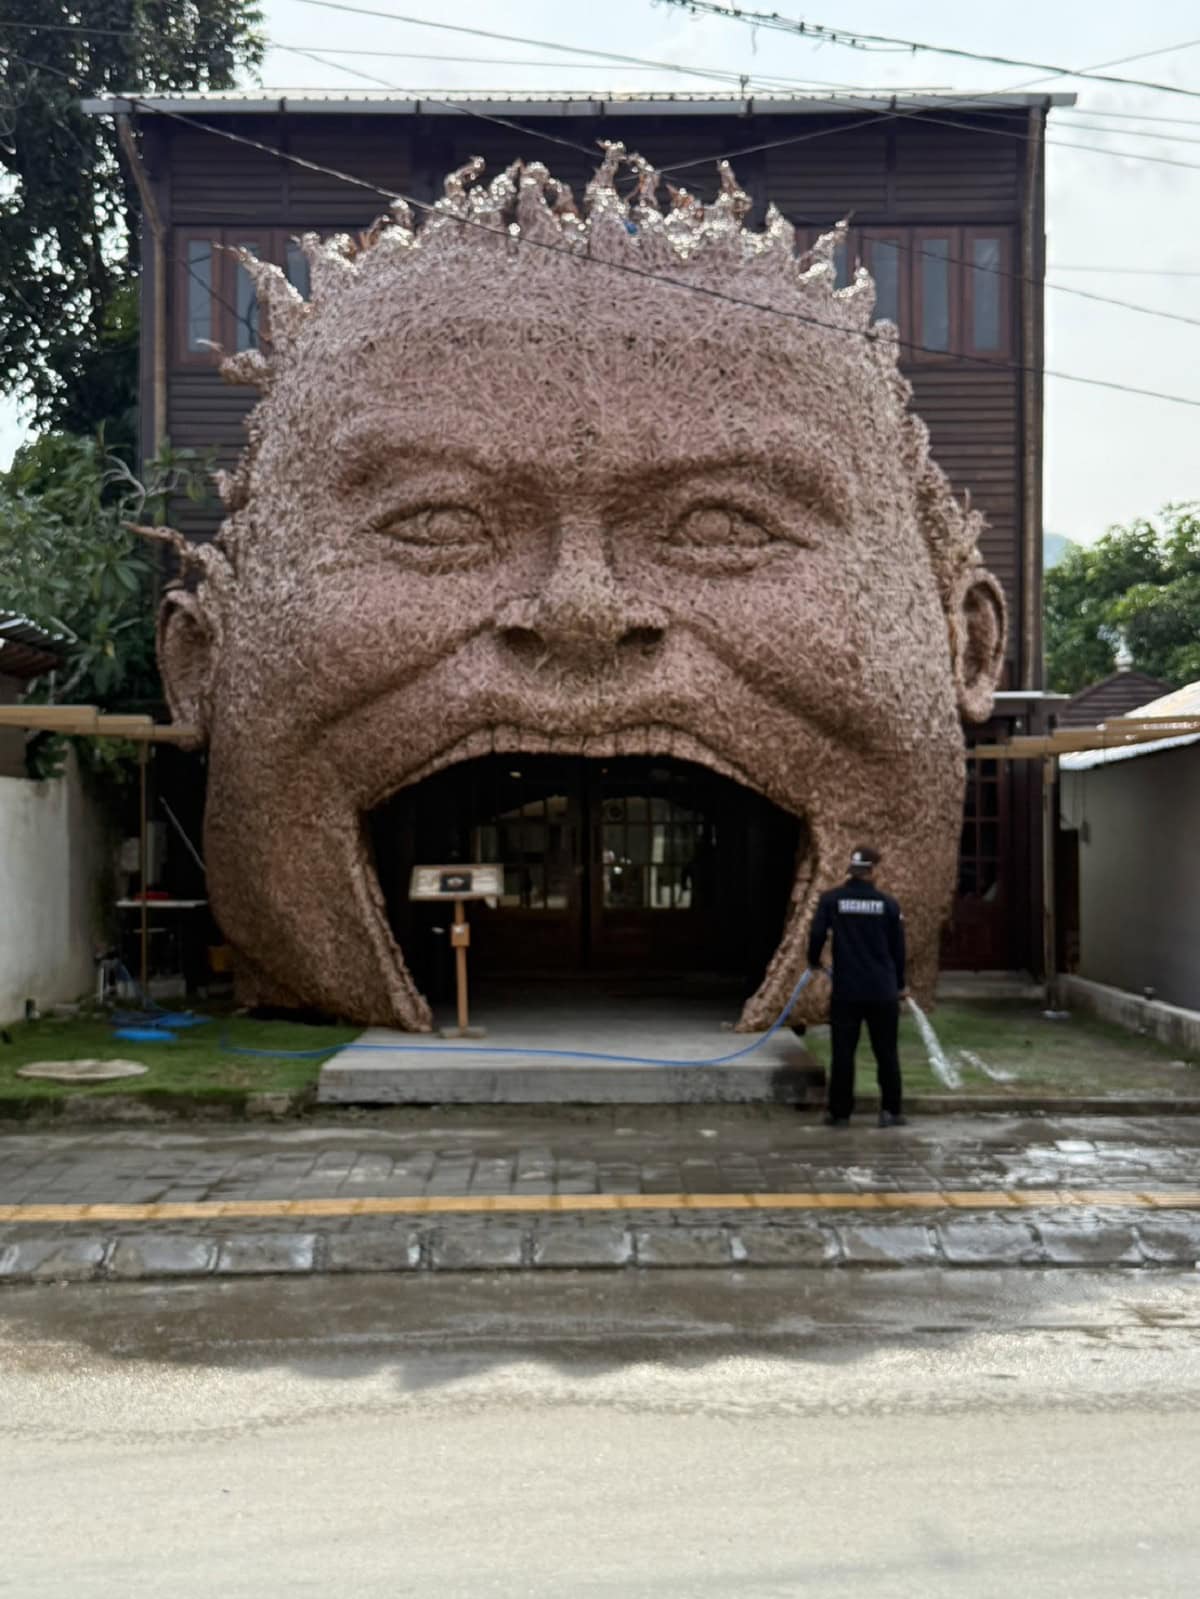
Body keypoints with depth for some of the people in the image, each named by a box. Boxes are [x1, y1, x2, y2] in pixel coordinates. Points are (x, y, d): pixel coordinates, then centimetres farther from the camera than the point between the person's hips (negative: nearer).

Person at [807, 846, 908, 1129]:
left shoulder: (831, 900, -3)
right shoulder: (887, 903, 0)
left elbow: (817, 935, -8)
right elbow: (898, 947, 6)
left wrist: (814, 962, 14)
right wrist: (900, 984, 18)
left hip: (845, 991, 0)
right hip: (882, 990, 0)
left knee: (843, 1052, 5)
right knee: (886, 1053, 9)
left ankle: (840, 1113, 8)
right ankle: (891, 1111, 10)